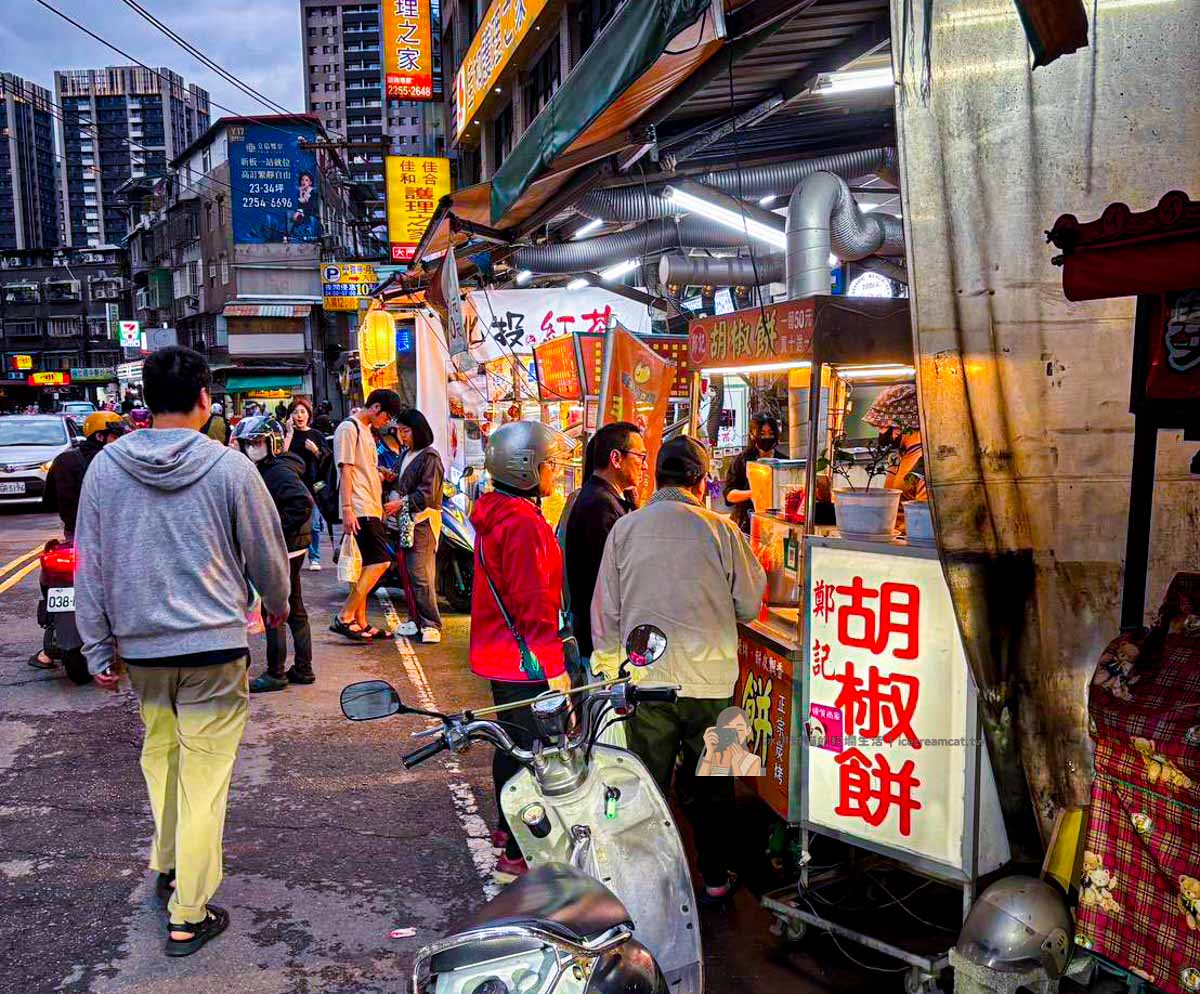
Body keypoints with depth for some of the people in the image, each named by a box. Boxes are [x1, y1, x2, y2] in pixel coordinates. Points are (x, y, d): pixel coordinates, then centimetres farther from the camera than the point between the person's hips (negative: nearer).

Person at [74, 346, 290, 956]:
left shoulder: (105, 467, -1)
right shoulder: (230, 467, -10)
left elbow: (90, 566, 3)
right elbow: (266, 551, 1)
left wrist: (98, 649, 12)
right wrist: (276, 604, 21)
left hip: (140, 645, 4)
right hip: (214, 643, -4)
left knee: (159, 752, 25)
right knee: (204, 775, 3)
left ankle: (166, 865, 37)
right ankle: (188, 916, 10)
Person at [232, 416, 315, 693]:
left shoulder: (280, 472, -17)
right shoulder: (266, 470, 14)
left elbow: (303, 503, -31)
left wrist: (280, 533, -24)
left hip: (282, 550, -10)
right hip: (292, 547, 10)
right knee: (295, 610, 15)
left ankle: (276, 673, 6)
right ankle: (303, 668, 24)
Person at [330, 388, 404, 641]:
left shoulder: (366, 431, 22)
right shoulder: (349, 428, -8)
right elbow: (346, 470, -15)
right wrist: (347, 509, -19)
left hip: (372, 508, 10)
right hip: (360, 509, -10)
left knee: (370, 565, 9)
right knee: (380, 562, -15)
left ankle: (360, 622, 14)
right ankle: (344, 618, -12)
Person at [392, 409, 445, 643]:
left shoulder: (429, 457, -8)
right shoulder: (406, 455, 18)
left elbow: (428, 494, -14)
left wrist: (402, 502, -16)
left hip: (423, 520, -9)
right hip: (407, 519, 9)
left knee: (420, 574, -11)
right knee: (409, 572, 9)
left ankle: (431, 624, -7)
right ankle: (417, 620, 17)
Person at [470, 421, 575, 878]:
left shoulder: (496, 514, 10)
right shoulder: (523, 523, -23)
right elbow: (533, 602, -24)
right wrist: (554, 666, -19)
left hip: (500, 651, 11)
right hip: (524, 660, -11)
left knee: (512, 743, 23)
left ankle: (509, 826, 40)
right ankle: (518, 853, 10)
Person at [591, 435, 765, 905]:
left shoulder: (625, 528, -2)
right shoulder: (721, 530, -7)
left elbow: (605, 612, 2)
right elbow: (750, 605, 1)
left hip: (645, 680, 1)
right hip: (710, 679, -1)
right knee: (713, 786, 16)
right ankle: (715, 879, 28)